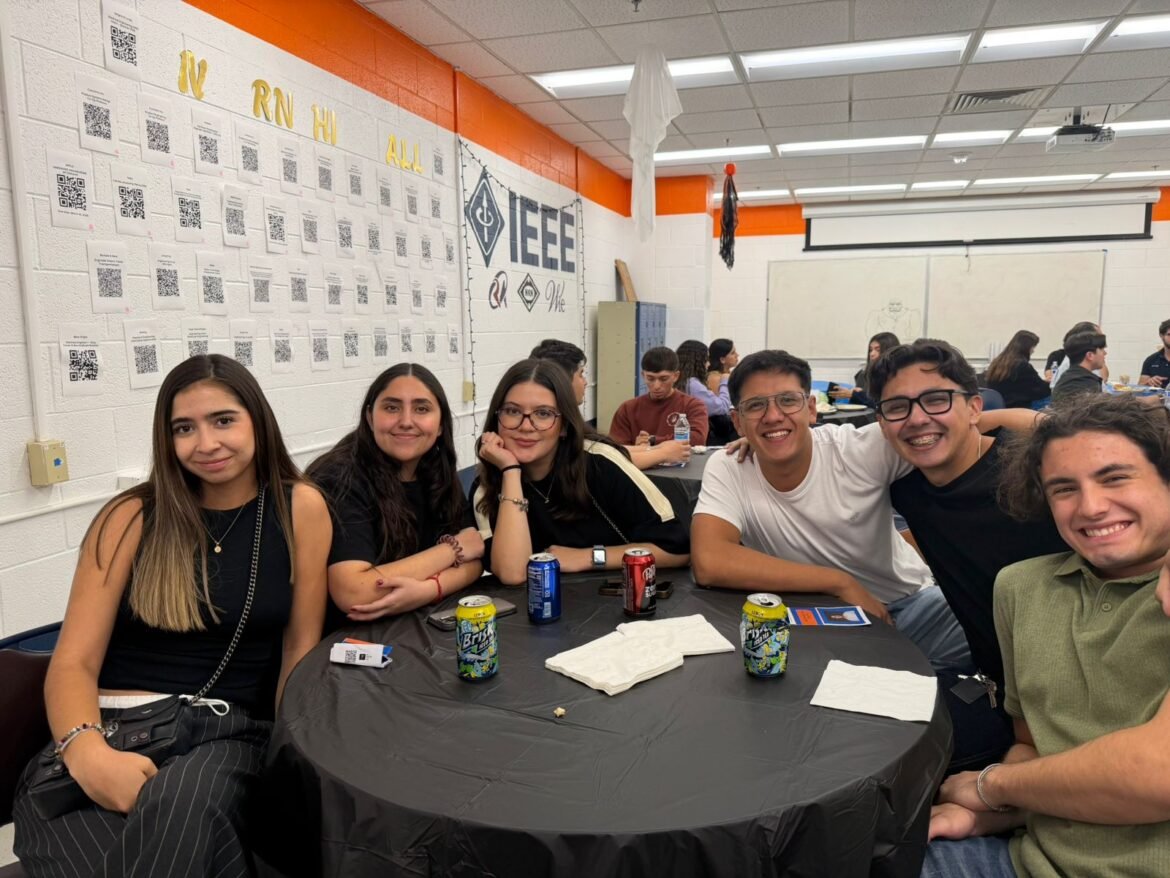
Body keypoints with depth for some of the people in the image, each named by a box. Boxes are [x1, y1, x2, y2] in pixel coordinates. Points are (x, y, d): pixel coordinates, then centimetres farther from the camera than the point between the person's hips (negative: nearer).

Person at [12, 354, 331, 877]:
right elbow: (73, 662, -2)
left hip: (231, 732, 0)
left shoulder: (300, 508, 2)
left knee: (181, 806, -36)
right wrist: (86, 751, -23)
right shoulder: (133, 517, 3)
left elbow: (300, 647, 4)